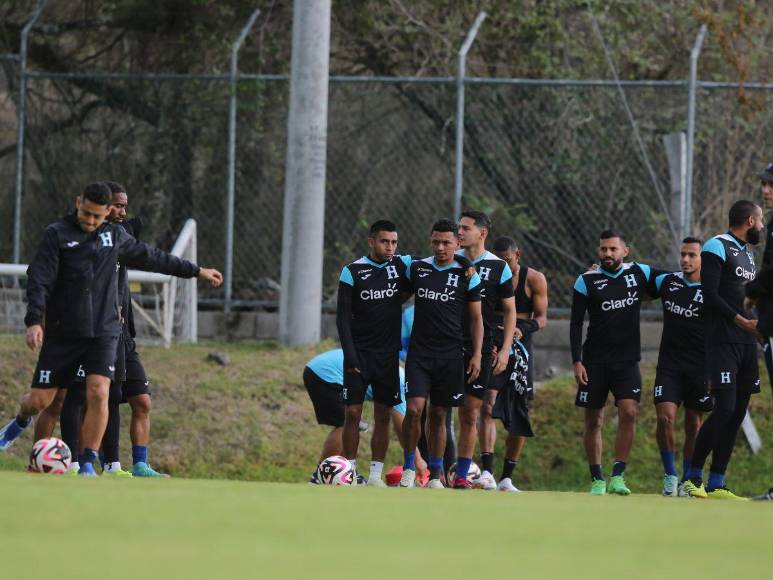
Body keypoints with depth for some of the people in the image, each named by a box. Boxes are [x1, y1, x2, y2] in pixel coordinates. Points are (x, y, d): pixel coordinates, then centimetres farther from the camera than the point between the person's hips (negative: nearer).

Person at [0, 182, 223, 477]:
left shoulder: (116, 236, 9)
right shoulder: (57, 234, -4)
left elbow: (152, 257, 23)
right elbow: (39, 279, -11)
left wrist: (196, 271, 28)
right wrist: (34, 320, -24)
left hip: (103, 332, 2)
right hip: (62, 333, -2)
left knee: (98, 394, -17)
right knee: (40, 400, 1)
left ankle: (88, 464, -6)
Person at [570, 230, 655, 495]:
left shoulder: (639, 273, 3)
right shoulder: (587, 281, -2)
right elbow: (576, 324, -1)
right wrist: (577, 361, -7)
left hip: (627, 360, 1)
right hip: (595, 361, -1)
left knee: (629, 412, -15)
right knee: (593, 420, 2)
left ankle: (618, 477, -12)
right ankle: (597, 480, 11)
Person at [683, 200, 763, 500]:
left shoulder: (747, 252, 20)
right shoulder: (717, 247, -8)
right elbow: (710, 296, -15)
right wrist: (743, 322, -16)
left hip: (747, 342, 9)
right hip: (723, 340, -9)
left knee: (737, 413, 4)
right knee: (725, 408, -15)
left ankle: (716, 484, 6)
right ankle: (693, 476, -3)